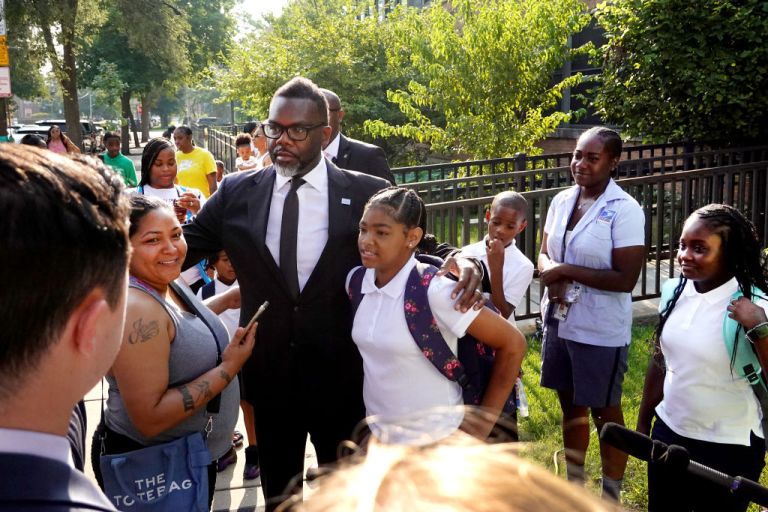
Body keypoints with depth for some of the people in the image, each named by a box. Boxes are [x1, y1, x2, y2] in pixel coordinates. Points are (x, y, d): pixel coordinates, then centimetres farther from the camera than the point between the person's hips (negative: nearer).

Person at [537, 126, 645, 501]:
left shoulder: (624, 210, -16)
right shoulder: (561, 201, 3)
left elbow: (625, 279, -20)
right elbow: (544, 254, 11)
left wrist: (567, 270, -18)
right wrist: (552, 273, -12)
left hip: (600, 330, -6)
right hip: (559, 321, 6)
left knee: (605, 413, 10)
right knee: (571, 405, 20)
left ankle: (610, 496, 30)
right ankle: (574, 485, 38)